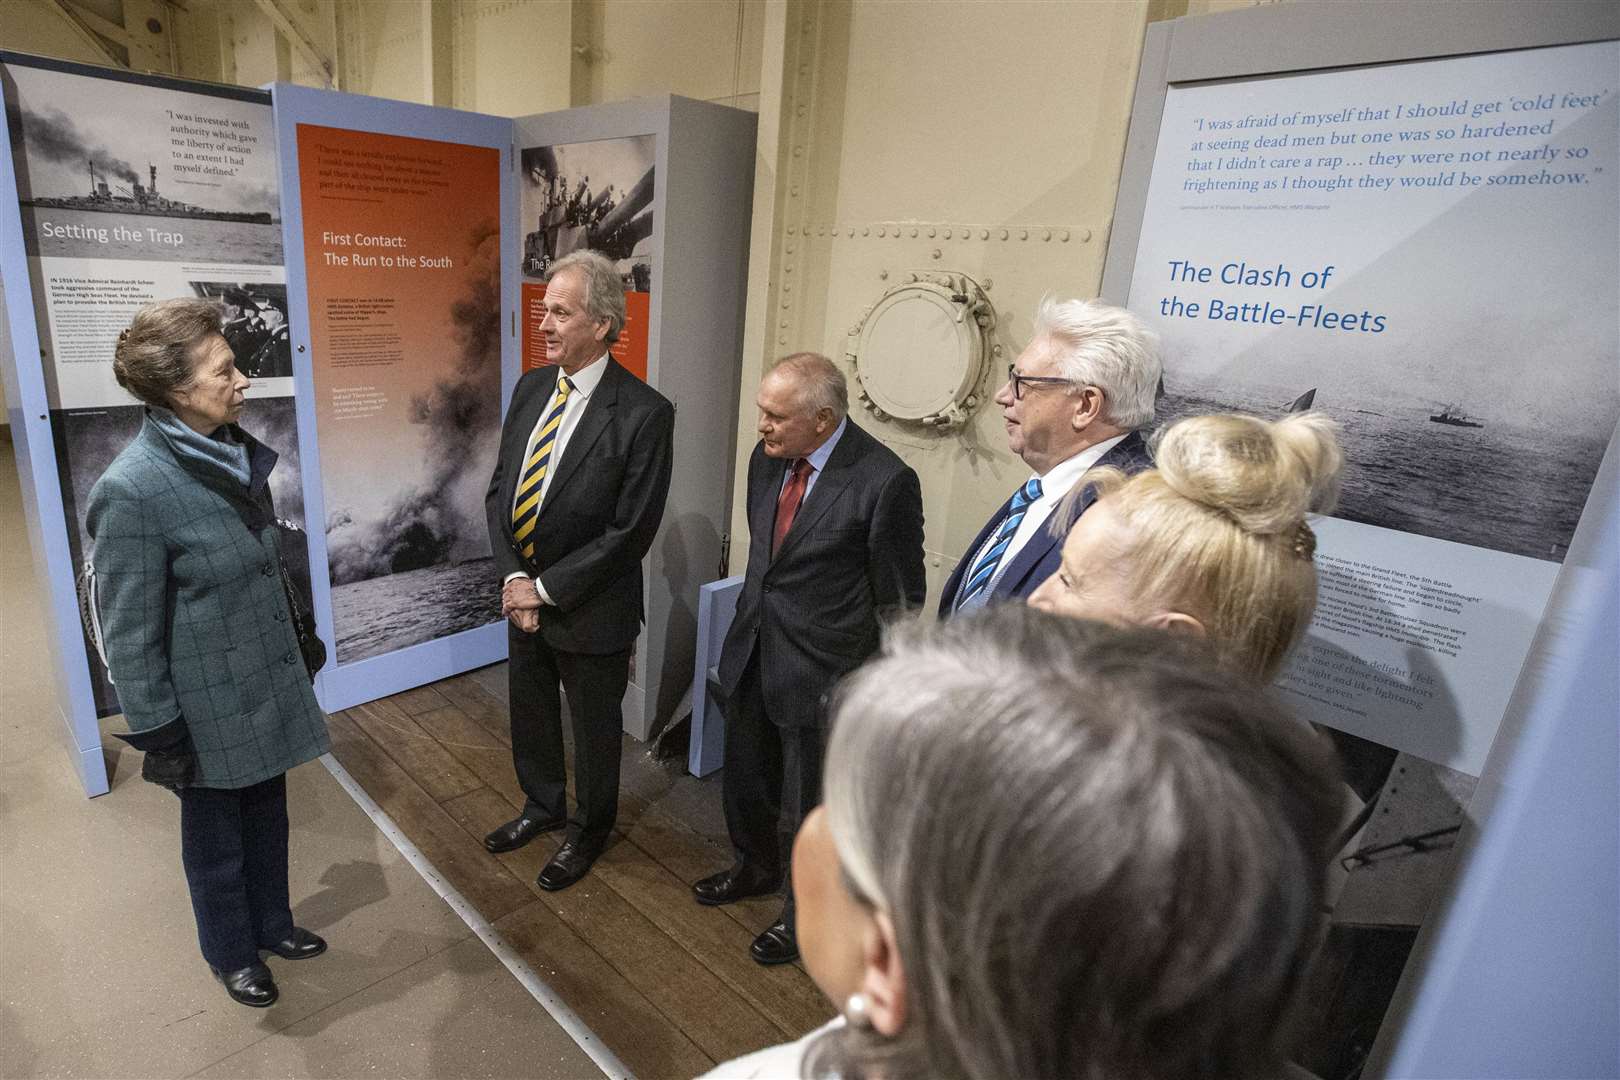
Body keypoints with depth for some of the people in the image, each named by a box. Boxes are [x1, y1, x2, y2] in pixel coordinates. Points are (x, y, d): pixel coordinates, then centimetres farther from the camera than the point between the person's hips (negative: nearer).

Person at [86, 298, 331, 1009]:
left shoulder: (232, 452, -2)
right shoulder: (132, 489, -24)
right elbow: (129, 631, -18)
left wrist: (296, 645, 18)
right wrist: (158, 735, -13)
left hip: (267, 682, 6)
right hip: (210, 705, -6)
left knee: (267, 816, 23)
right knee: (216, 835, 17)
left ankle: (271, 923, 45)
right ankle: (231, 951, 41)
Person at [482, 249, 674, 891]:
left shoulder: (644, 413, -21)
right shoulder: (530, 388, 0)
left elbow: (632, 531, -20)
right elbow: (500, 489, 4)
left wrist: (545, 588, -15)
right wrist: (513, 578, -8)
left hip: (590, 608, -6)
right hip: (523, 593, 6)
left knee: (594, 727, 16)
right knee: (530, 715, 24)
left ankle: (589, 829, 42)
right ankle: (543, 806, 51)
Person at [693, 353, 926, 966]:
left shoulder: (885, 481, -22)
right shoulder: (768, 456, -2)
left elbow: (899, 603, -14)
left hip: (822, 672, -6)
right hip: (752, 652, 7)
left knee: (808, 805, 14)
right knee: (744, 780, 26)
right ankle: (756, 869, 56)